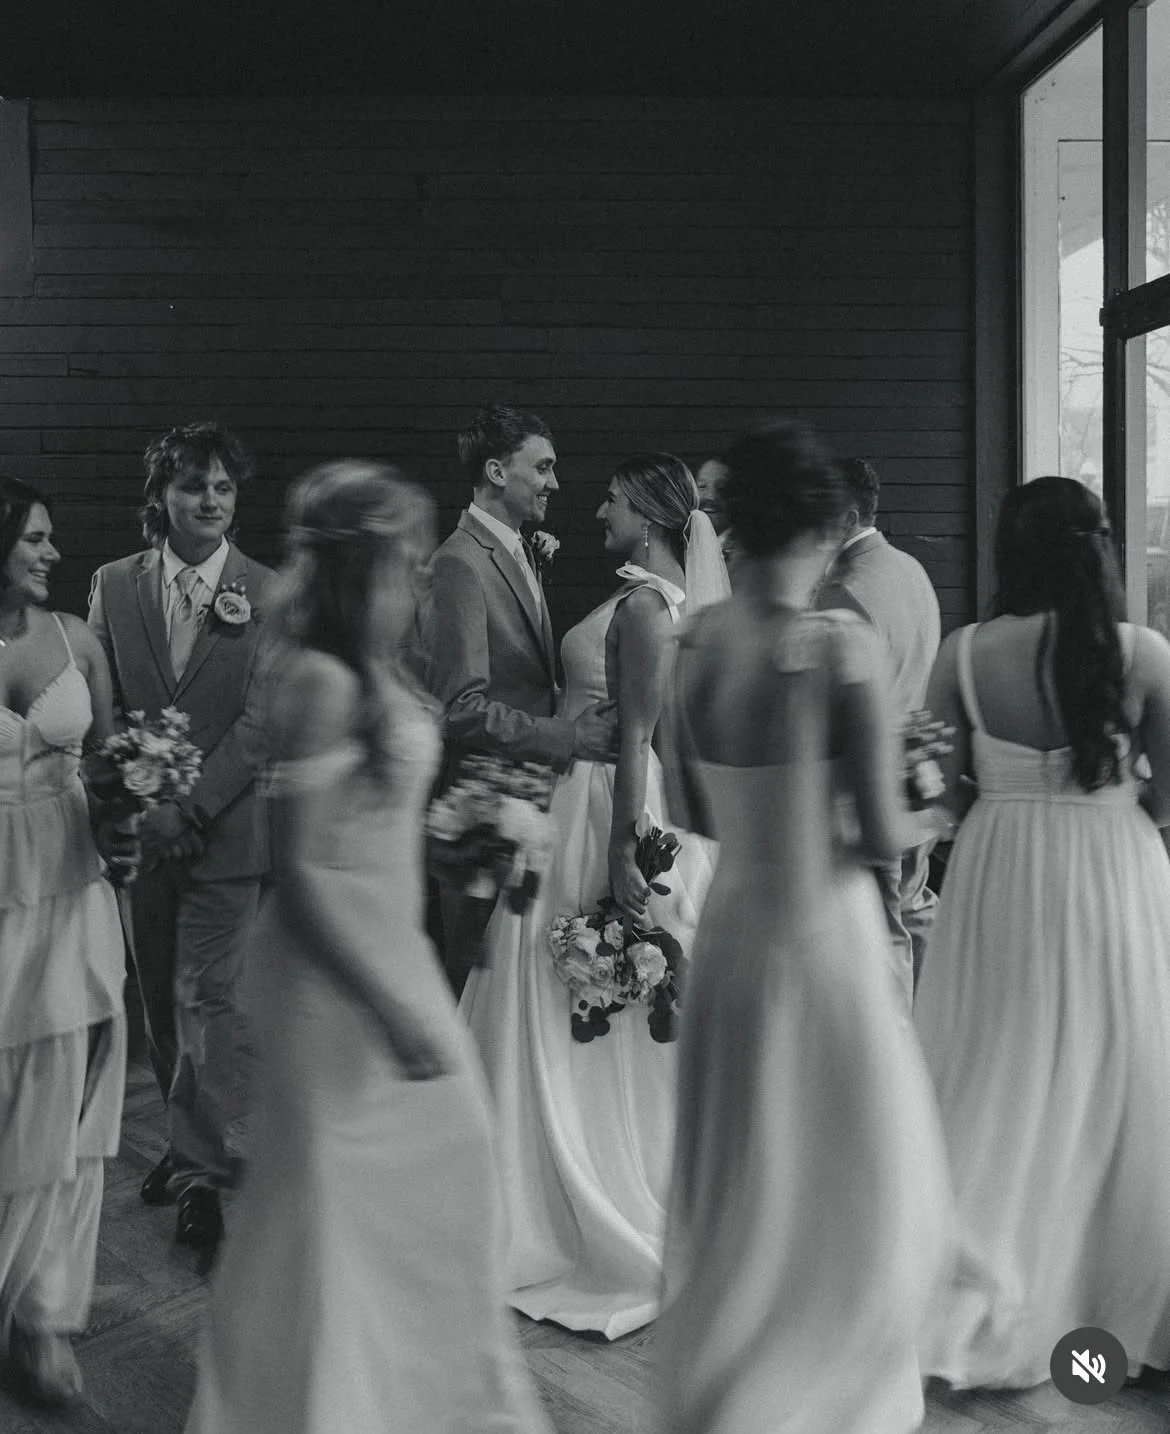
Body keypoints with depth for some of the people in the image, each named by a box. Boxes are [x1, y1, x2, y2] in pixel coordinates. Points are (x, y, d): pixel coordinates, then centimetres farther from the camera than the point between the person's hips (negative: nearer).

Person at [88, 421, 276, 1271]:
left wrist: (193, 809, -15)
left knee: (212, 1001, -1)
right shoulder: (114, 586, 5)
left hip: (226, 830, -3)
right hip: (138, 829, 4)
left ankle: (208, 1177, 8)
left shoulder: (269, 594, -4)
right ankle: (194, 1142, 32)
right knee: (161, 1001, 14)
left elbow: (261, 721, -9)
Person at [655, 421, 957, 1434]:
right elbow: (884, 837, -16)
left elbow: (689, 810, 5)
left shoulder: (694, 642, -2)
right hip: (826, 937, -6)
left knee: (737, 1190, 23)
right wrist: (905, 816, 5)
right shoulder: (844, 646, -18)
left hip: (728, 934, 6)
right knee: (856, 1192, 16)